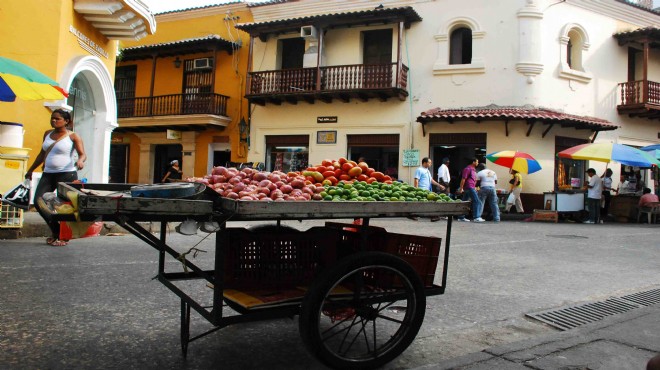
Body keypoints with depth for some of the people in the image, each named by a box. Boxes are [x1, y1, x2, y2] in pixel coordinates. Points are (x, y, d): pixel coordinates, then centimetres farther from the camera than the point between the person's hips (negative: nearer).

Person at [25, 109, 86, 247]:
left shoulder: (73, 136, -2)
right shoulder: (47, 134, 14)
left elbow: (83, 154, -10)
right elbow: (42, 154, 23)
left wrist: (80, 161, -33)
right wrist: (30, 170, 26)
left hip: (67, 175, -6)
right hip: (48, 174, 6)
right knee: (38, 202, -5)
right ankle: (56, 230, 11)